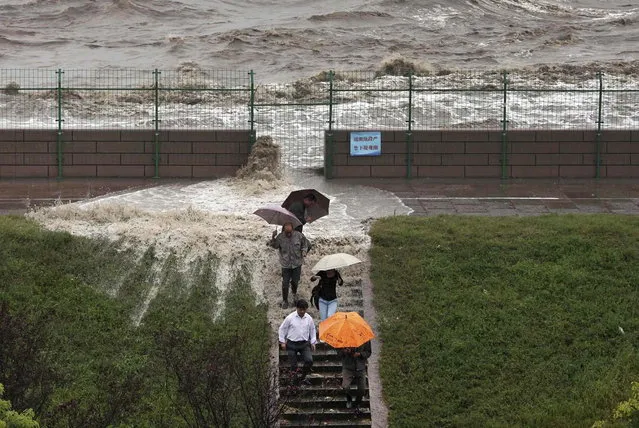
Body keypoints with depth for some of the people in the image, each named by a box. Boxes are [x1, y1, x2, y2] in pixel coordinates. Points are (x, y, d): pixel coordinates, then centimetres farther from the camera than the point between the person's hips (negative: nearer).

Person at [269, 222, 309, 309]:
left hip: (297, 263, 1)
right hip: (285, 265, -1)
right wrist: (273, 238, -17)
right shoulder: (280, 237, -13)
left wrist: (304, 251, -12)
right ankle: (284, 301, 20)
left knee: (295, 281, 17)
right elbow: (275, 246, 1)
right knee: (285, 283, 2)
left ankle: (294, 293, 49)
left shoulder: (298, 235, -12)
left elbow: (305, 243, 5)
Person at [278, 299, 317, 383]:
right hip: (292, 344, -2)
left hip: (304, 344, 2)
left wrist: (313, 343, 13)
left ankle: (303, 376, 6)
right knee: (293, 364, 0)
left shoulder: (309, 318, 3)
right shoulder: (290, 318, -6)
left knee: (309, 360, -15)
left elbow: (312, 330, 17)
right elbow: (282, 329, 3)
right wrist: (282, 342, 2)